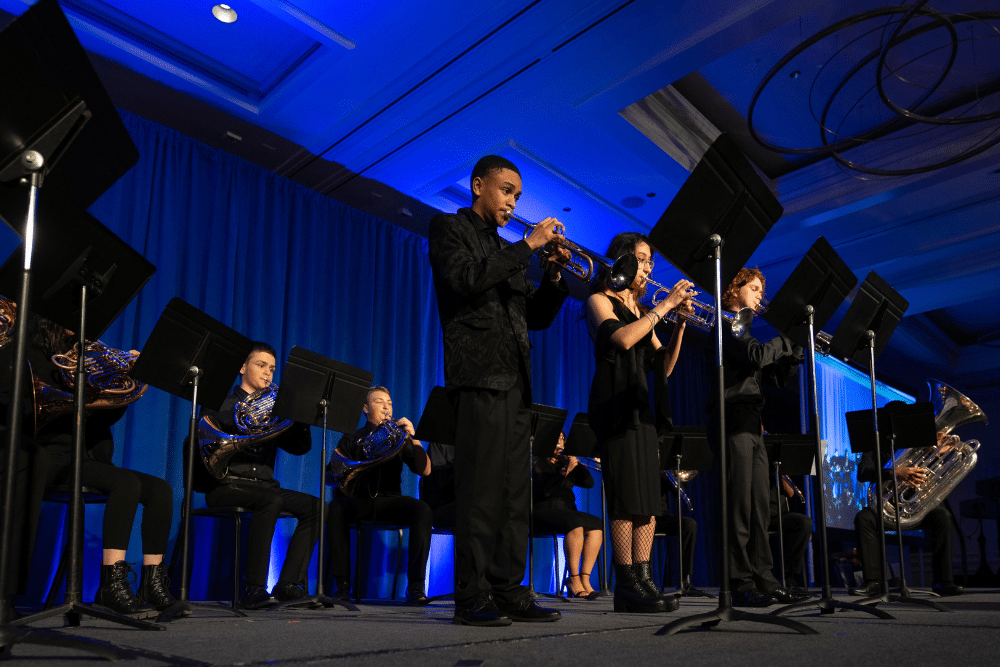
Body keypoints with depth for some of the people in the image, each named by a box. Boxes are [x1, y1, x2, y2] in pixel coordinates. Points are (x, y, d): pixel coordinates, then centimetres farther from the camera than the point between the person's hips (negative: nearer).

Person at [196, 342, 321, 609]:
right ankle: (254, 589, -35)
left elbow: (300, 447, 11)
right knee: (271, 500, -35)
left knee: (315, 506, -18)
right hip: (226, 485, -5)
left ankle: (288, 585, -20)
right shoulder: (220, 402, 12)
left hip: (263, 485, 5)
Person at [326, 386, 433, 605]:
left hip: (389, 500, 1)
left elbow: (425, 470, 3)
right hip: (358, 500, 0)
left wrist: (413, 439, -11)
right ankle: (343, 585, -26)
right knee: (335, 508, -34)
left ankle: (415, 586, -28)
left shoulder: (397, 438, 17)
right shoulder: (352, 438, 16)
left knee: (422, 509, -30)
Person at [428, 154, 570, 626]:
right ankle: (472, 599, -7)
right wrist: (528, 245, -9)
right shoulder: (449, 228, 7)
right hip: (480, 373, -7)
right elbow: (466, 278, -14)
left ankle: (510, 592, 8)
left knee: (514, 490, 4)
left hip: (515, 378, 7)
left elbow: (537, 317, 22)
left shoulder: (507, 251, 26)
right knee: (481, 486, -11)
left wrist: (554, 275, 5)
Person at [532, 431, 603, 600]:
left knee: (597, 525, -23)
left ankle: (585, 579, -26)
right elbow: (543, 490, -14)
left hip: (567, 511, 6)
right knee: (576, 524, -35)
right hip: (543, 511, -6)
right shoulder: (537, 463, 3)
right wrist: (564, 471, -20)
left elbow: (589, 483, 10)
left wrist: (575, 462, 1)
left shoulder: (565, 462, 21)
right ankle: (573, 579, -29)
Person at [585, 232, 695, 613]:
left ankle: (642, 579, 2)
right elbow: (622, 338, -17)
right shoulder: (600, 301, 4)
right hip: (616, 405, -8)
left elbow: (663, 366, 16)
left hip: (643, 407, 8)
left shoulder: (640, 312, 24)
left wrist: (679, 325, 3)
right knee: (627, 495, -12)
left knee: (649, 497, 1)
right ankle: (627, 583, -9)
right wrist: (665, 305, -11)